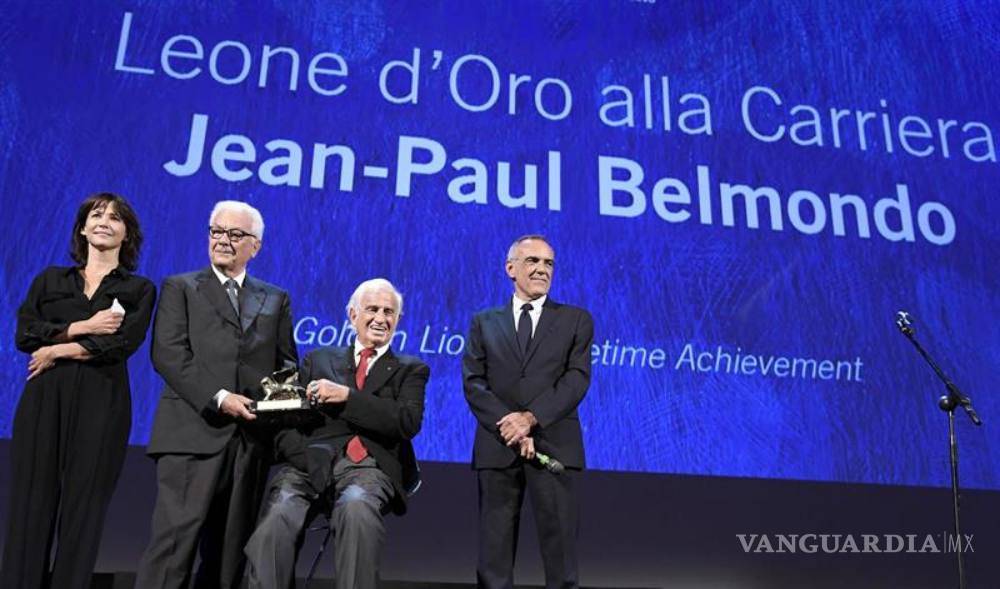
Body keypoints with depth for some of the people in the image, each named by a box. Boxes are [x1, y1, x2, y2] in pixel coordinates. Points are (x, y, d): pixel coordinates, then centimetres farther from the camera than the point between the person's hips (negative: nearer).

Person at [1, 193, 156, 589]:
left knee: (83, 508, 1)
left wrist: (59, 349, -8)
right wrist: (82, 327, -9)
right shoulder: (50, 279, 15)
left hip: (102, 404, -2)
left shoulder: (139, 290, 8)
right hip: (43, 401, 2)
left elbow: (124, 343, -7)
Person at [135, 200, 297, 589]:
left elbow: (287, 361, 17)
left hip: (251, 438, 4)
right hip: (194, 433, -3)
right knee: (175, 541, -10)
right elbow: (168, 354, -3)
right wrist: (218, 398, -14)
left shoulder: (276, 300, 19)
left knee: (230, 551, 8)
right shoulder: (180, 288, 9)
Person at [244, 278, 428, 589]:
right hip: (311, 462, 2)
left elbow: (408, 422, 0)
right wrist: (303, 456, -8)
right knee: (275, 522, -31)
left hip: (368, 464, -1)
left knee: (356, 510, -37)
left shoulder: (410, 370, 19)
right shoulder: (319, 359, 25)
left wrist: (346, 395, -8)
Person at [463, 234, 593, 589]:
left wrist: (531, 417, -15)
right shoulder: (484, 322, 14)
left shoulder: (576, 320, 11)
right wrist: (510, 428, -12)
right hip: (497, 447, 1)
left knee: (559, 544, 1)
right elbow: (473, 383, 3)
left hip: (554, 445, -1)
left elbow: (577, 379, -2)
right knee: (494, 549, 5)